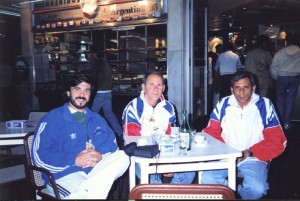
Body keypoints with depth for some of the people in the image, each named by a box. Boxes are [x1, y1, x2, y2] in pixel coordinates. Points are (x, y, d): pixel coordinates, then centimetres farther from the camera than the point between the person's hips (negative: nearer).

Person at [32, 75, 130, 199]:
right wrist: (74, 160, -19)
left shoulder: (96, 119, 21)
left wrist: (100, 155, -13)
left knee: (122, 157, -25)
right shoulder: (52, 119, 1)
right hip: (64, 175, -7)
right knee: (93, 193, -38)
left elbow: (112, 142, 10)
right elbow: (40, 157, -8)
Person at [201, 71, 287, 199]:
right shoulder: (223, 104, 3)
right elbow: (211, 132, 6)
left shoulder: (265, 106, -3)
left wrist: (248, 153, -12)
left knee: (256, 189, -30)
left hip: (253, 159, -1)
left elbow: (277, 141, -3)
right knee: (206, 180, -24)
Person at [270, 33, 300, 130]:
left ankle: (281, 121, 15)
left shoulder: (280, 52, -7)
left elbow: (273, 67, -5)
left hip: (282, 78, -1)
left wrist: (275, 77, 9)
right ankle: (287, 123, 9)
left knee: (280, 99, 11)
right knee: (290, 100, 7)